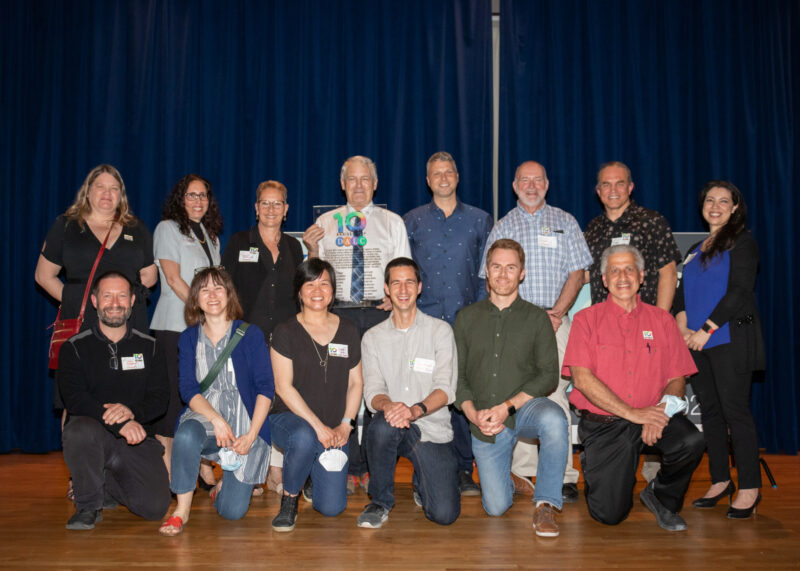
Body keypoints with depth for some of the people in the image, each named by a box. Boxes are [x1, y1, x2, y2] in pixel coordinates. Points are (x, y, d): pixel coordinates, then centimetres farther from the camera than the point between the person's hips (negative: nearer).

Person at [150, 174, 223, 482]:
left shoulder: (211, 234, 21)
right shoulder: (168, 228, 2)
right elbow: (173, 278, -7)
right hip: (175, 326, -6)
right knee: (173, 394, -6)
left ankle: (204, 470, 11)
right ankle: (165, 472, 0)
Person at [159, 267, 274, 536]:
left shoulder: (250, 334, -2)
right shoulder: (188, 338, 6)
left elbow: (266, 388, -4)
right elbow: (188, 389, -3)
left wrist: (251, 435, -14)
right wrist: (217, 420, -20)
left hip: (246, 424, -1)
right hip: (204, 416, 1)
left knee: (233, 511, -10)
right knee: (186, 434, -37)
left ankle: (225, 481, 27)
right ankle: (182, 510, -16)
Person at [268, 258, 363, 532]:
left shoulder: (348, 331, 8)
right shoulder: (286, 332, -2)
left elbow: (356, 383, 10)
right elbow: (284, 387, -8)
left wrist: (345, 425, -5)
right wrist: (318, 426, -16)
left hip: (334, 430, 3)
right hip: (290, 418, -3)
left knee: (332, 507, -9)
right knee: (304, 438, -40)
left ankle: (315, 473, 27)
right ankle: (289, 500, -10)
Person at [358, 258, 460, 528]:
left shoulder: (440, 330, 1)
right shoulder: (372, 337, 7)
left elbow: (446, 388, -8)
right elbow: (373, 391, -2)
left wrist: (415, 410, -28)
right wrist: (387, 405, -27)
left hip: (433, 429, -1)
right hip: (391, 428, 1)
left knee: (444, 514, -16)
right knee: (382, 425, -37)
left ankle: (422, 483, 23)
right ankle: (381, 500, -9)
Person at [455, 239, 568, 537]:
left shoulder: (537, 318, 4)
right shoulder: (467, 318, 9)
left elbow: (549, 375, -4)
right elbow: (456, 376, 6)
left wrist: (507, 406, -17)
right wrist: (474, 414, -11)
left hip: (525, 408, -1)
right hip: (484, 423, 2)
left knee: (553, 420, -37)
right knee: (496, 507, -3)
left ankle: (545, 504, -18)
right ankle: (505, 475, 34)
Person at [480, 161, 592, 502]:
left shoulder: (565, 223, 13)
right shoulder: (503, 227, 13)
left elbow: (576, 273, 7)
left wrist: (557, 312, -7)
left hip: (556, 320, -1)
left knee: (555, 394, -7)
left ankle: (562, 477, -3)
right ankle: (523, 472, 5)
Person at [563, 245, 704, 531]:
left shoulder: (661, 320, 11)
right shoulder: (587, 319, 2)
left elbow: (677, 378, 6)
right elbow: (582, 379, -9)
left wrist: (661, 411, -15)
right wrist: (633, 413, -16)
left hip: (652, 419, 3)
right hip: (603, 425, -2)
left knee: (691, 441, -29)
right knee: (610, 514, -12)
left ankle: (661, 496, 2)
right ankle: (594, 466, 23)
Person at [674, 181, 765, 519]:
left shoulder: (742, 243, 0)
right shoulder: (695, 250, 20)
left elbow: (739, 292, -11)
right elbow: (681, 294, 17)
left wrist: (705, 330, -15)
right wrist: (683, 329, -2)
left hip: (730, 339, -6)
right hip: (697, 341, 6)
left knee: (734, 410, -8)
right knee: (709, 411, 8)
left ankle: (750, 488, 0)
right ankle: (720, 481, 17)